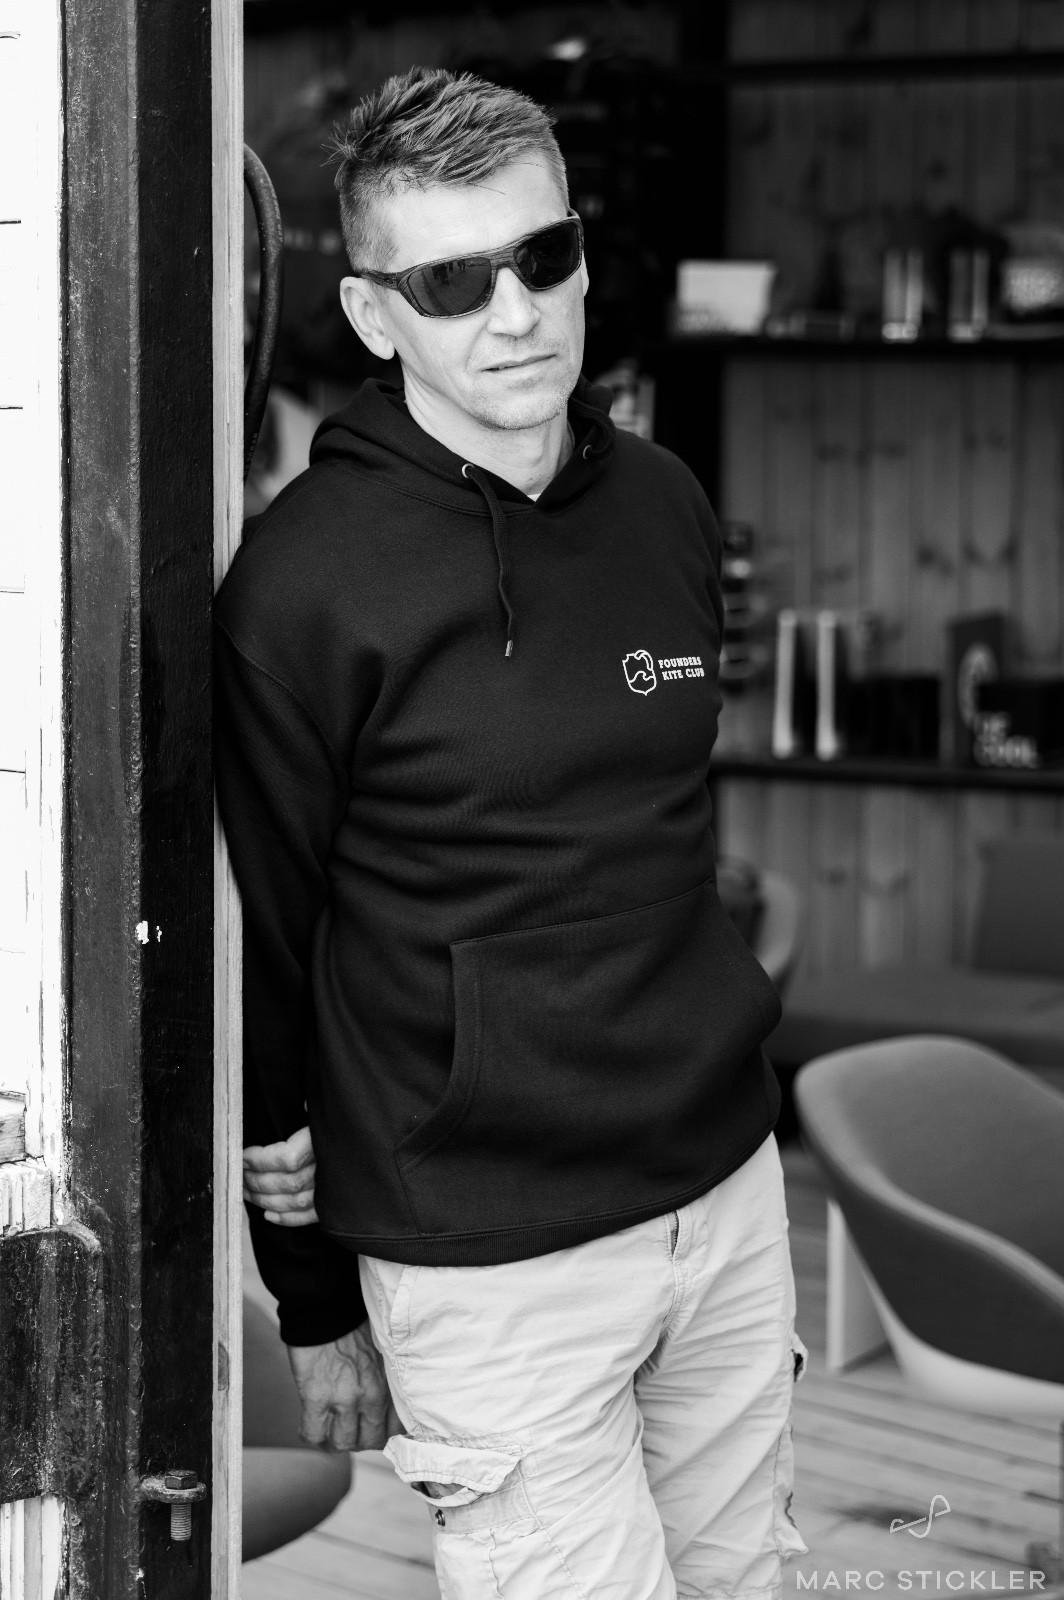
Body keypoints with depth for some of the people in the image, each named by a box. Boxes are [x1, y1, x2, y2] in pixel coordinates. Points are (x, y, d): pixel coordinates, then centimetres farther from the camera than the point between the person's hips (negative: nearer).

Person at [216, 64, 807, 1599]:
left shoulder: (666, 507, 4)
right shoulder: (304, 582, -14)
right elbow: (257, 953, -7)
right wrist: (315, 1305, -2)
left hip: (729, 1190, 6)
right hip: (489, 1260, -6)